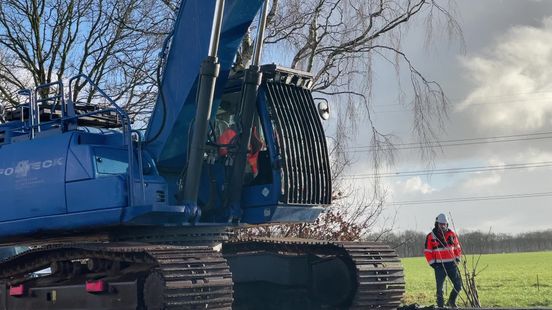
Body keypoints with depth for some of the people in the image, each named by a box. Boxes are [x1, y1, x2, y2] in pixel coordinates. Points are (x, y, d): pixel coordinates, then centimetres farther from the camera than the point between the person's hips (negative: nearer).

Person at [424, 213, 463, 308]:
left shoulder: (452, 234, 7)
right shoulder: (431, 236, -2)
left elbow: (457, 247, 16)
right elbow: (427, 251, 0)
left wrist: (457, 259, 6)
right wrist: (432, 263, -5)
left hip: (451, 264, 3)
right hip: (439, 265, -3)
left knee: (458, 285, 1)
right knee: (440, 287, 0)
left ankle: (451, 301, 22)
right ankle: (440, 305, 9)